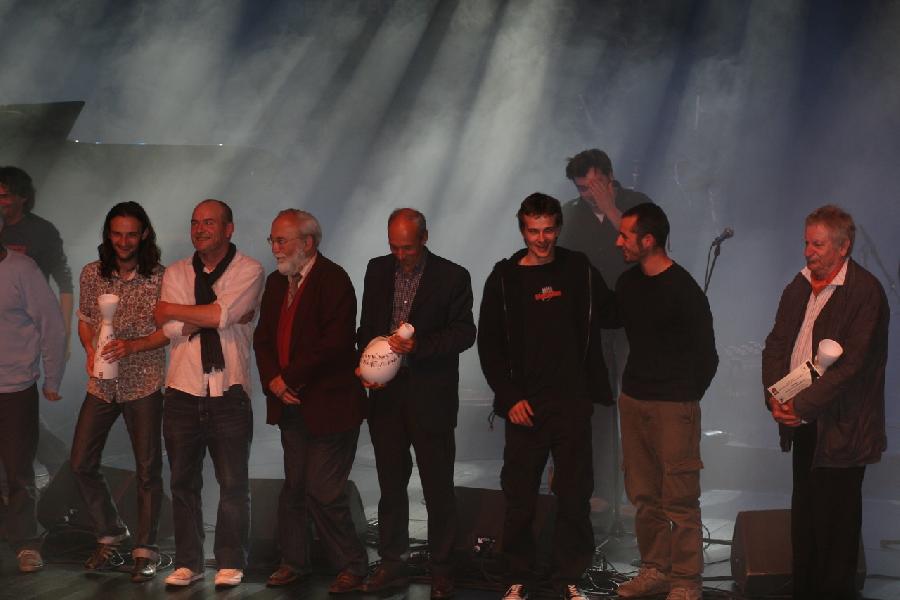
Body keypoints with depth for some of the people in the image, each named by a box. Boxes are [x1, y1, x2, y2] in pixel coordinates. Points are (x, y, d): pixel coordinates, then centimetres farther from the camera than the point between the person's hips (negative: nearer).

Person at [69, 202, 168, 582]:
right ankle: (109, 536, 21)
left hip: (144, 383, -4)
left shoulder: (159, 278, -7)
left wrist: (132, 346, -20)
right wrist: (91, 350, -6)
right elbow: (84, 320, 13)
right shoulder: (92, 274, 4)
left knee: (148, 469, 1)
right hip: (102, 384, 4)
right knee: (81, 464, 3)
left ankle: (145, 551, 11)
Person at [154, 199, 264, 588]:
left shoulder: (248, 271, -2)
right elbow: (171, 330, -3)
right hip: (183, 393, 3)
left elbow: (221, 315, -17)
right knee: (183, 483, 8)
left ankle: (230, 563, 13)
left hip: (228, 394, -3)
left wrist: (171, 310, -6)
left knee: (233, 484, 2)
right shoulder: (176, 273, 10)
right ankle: (187, 563, 17)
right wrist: (212, 316, -12)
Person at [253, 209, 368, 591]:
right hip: (291, 404, 7)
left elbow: (334, 344, -21)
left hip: (328, 406, -7)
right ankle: (294, 561, 25)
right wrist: (272, 381, -5)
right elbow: (263, 337, 13)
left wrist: (288, 379, -16)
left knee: (323, 492, -6)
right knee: (294, 487, 14)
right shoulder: (276, 282, 12)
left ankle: (352, 566, 8)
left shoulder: (333, 281, -13)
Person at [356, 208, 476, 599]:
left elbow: (465, 331, -9)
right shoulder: (378, 270, 8)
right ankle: (391, 565, 21)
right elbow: (366, 325, 14)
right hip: (386, 392, 4)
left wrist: (417, 346, -21)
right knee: (391, 483, 12)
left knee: (438, 487, 3)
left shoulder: (452, 277, -6)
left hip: (430, 397, -4)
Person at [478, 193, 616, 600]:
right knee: (519, 495, 4)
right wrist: (509, 397, -6)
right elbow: (489, 344, 1)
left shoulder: (579, 269, 5)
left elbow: (609, 314, 12)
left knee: (574, 494, 5)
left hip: (573, 402, 1)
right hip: (525, 405, -1)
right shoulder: (505, 278, 0)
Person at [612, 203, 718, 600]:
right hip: (633, 400, 7)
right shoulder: (628, 283, 8)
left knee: (679, 499, -4)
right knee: (643, 494, 11)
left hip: (673, 406, -7)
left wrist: (685, 398, 0)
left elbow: (706, 355, -8)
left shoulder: (683, 291, -13)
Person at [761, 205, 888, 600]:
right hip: (803, 422, 7)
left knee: (835, 522, 1)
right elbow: (776, 344, 9)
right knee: (804, 516, 15)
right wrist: (775, 396, -7)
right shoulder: (800, 286, 8)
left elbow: (851, 364, -19)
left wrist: (803, 406, -18)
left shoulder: (866, 292, -15)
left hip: (840, 430, -7)